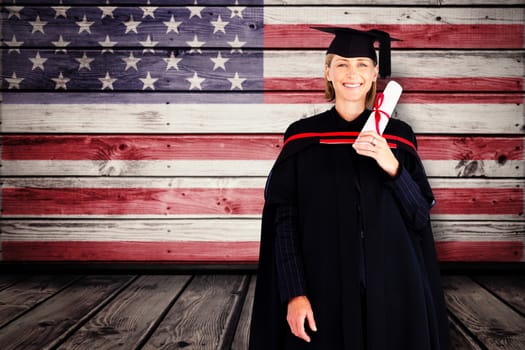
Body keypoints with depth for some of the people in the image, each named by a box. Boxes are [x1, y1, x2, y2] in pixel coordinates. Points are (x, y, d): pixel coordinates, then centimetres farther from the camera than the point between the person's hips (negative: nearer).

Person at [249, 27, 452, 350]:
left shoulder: (398, 136, 4)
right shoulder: (303, 136, 0)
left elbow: (421, 216, 1)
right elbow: (284, 220, -3)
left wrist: (391, 166, -15)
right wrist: (294, 293, -11)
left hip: (392, 287, 2)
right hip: (325, 288, -1)